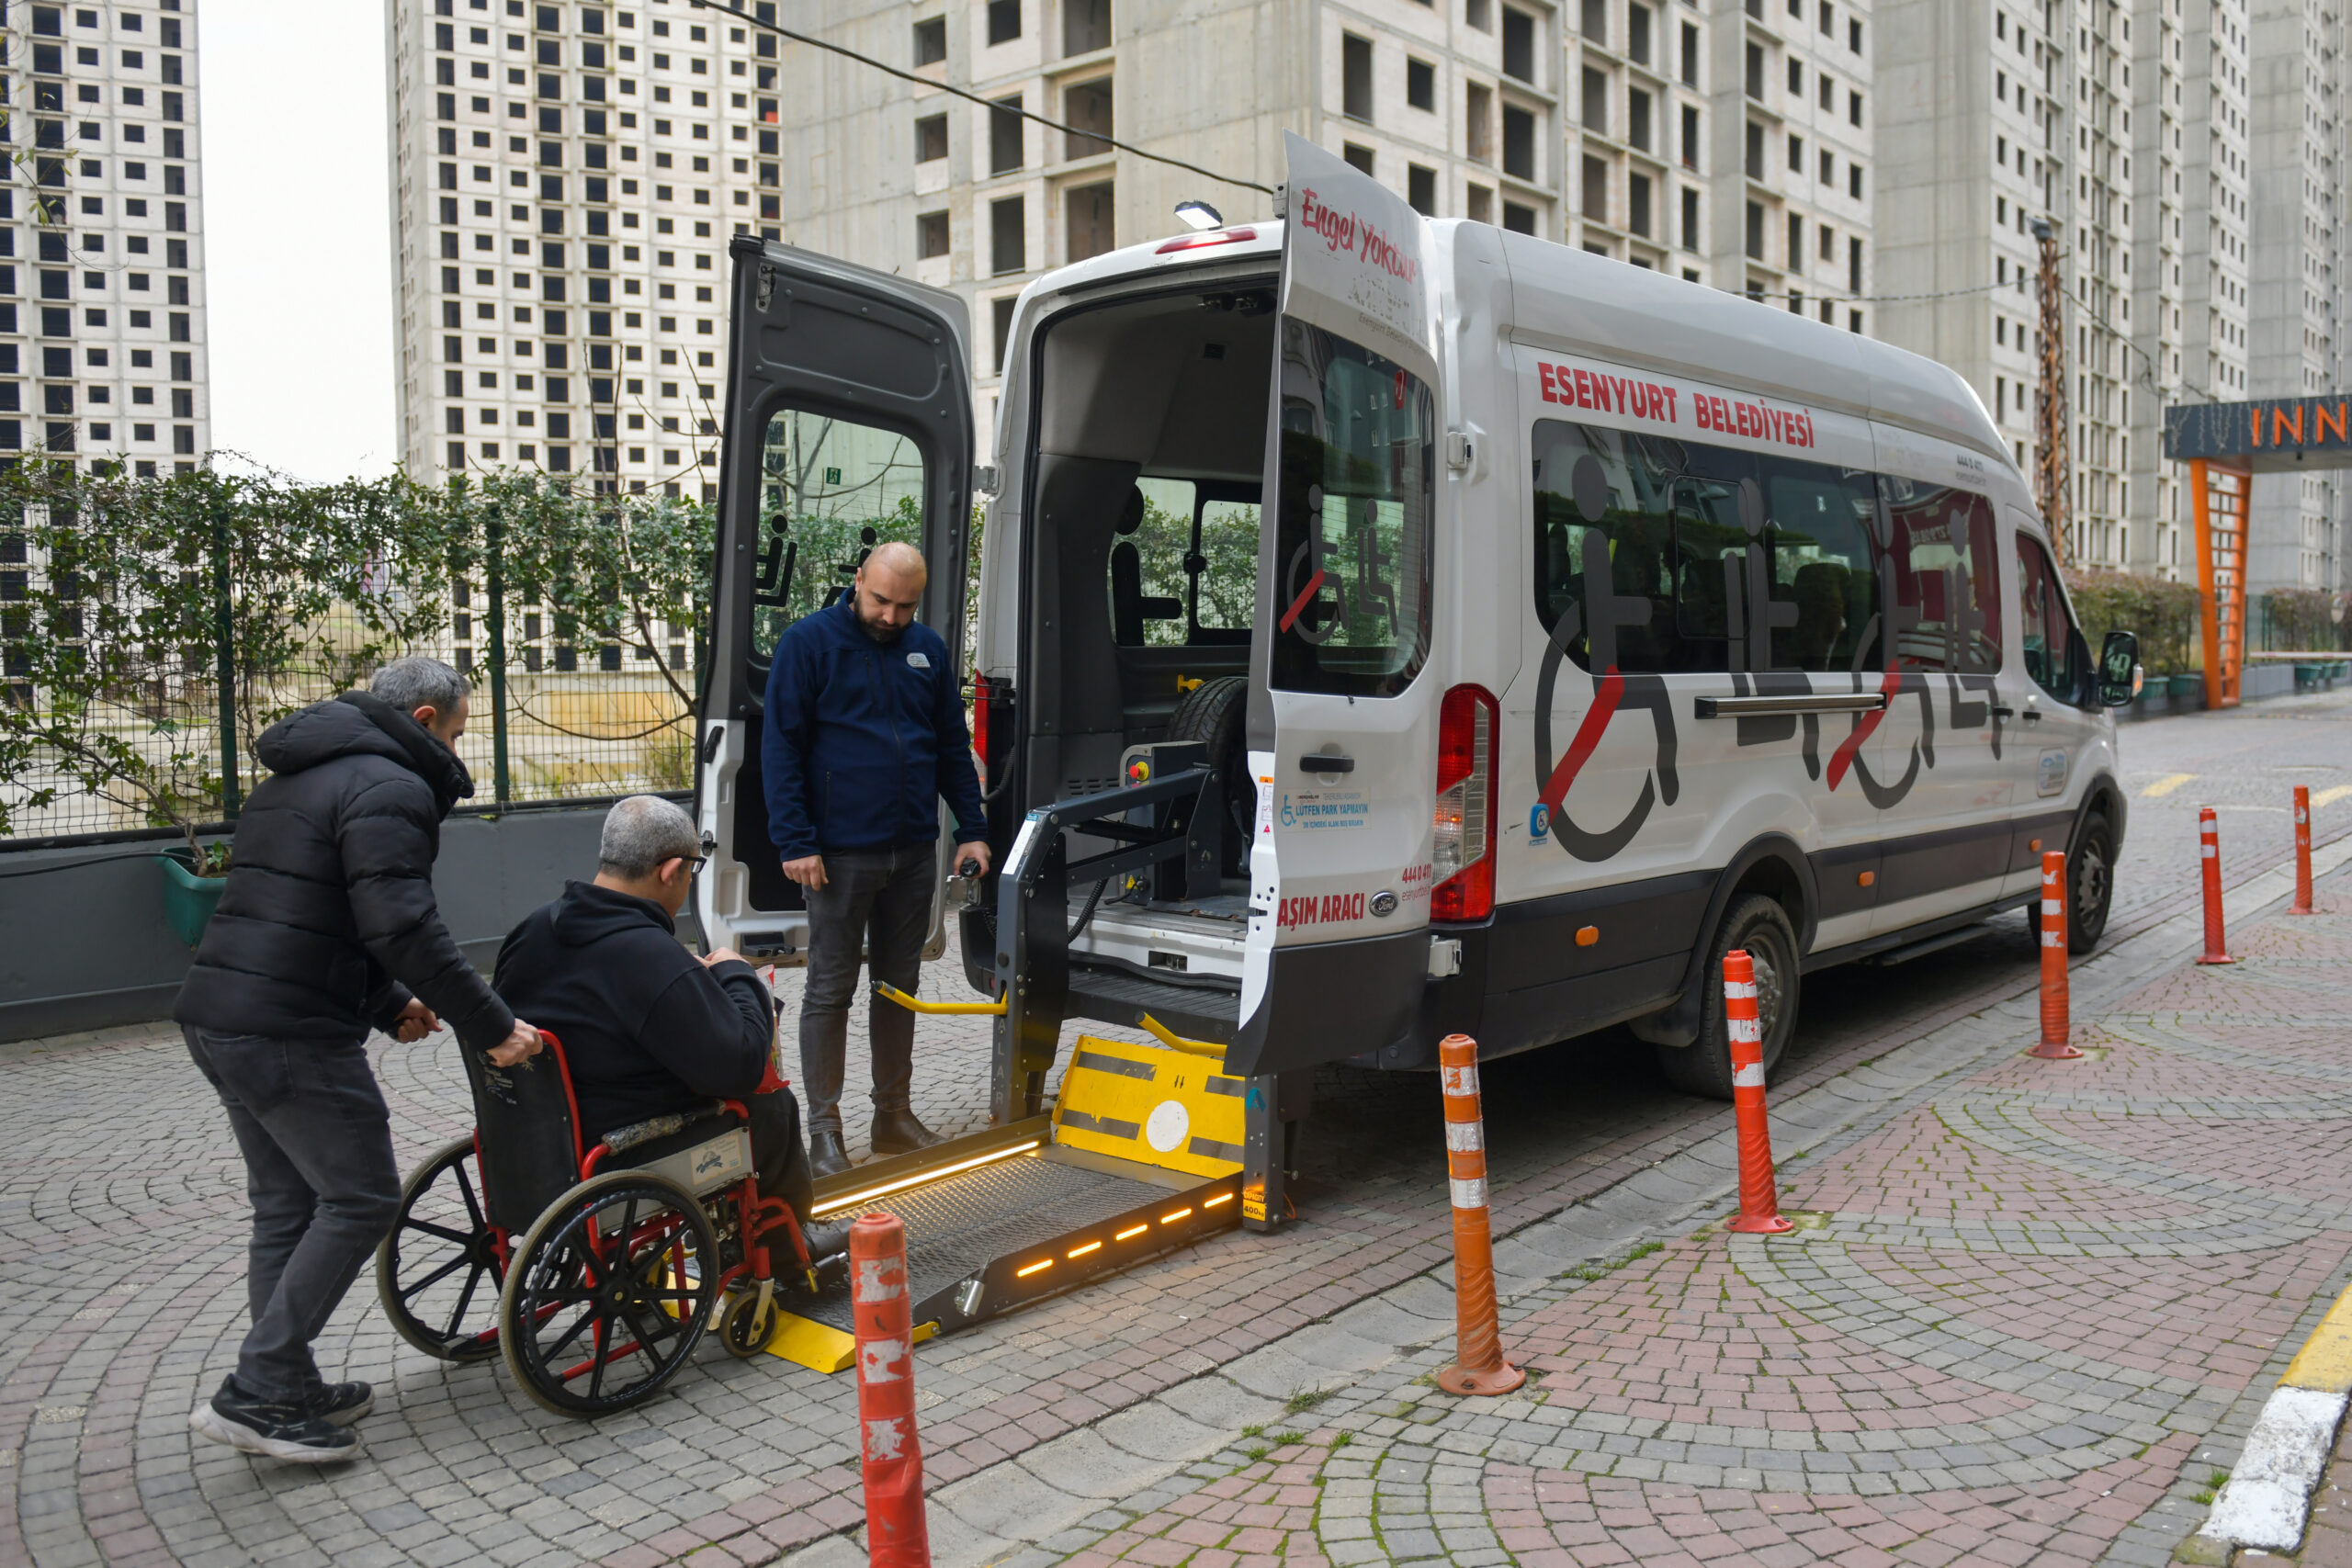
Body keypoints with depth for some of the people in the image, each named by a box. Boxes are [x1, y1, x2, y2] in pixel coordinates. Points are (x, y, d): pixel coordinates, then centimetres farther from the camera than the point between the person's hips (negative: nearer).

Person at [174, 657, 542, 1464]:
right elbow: (403, 927, -21)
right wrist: (492, 1027, -18)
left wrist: (388, 1005, 23)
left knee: (287, 1206, 17)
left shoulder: (292, 781, 23)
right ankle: (255, 1392, 0)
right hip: (292, 1035, -10)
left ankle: (285, 1390, 24)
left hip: (216, 1020, 10)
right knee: (361, 1199, -2)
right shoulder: (390, 789, -11)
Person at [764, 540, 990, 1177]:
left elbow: (953, 747, 15)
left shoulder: (928, 650, 10)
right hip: (840, 853, -5)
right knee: (830, 990, 1)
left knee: (900, 985, 13)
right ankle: (824, 1129, 10)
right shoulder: (809, 642, -5)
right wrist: (796, 841, -14)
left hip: (913, 852, 5)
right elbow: (781, 746, -7)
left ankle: (893, 1113, 25)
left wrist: (972, 829, 7)